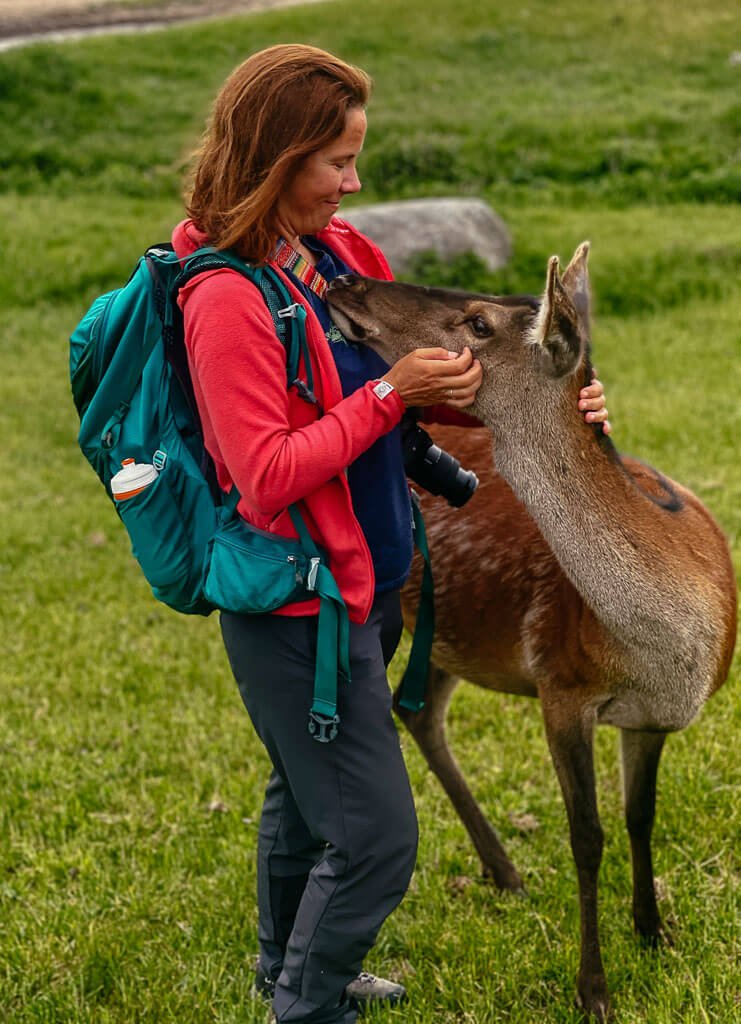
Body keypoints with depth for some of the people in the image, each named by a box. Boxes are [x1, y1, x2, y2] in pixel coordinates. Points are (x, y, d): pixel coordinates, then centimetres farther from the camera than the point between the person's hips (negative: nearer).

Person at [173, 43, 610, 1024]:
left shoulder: (339, 252, 4)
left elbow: (425, 367, 12)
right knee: (374, 837, -2)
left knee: (307, 794, 26)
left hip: (366, 578, 9)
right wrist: (390, 393, -25)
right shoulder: (226, 299, -23)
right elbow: (268, 479, -25)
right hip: (296, 607, -9)